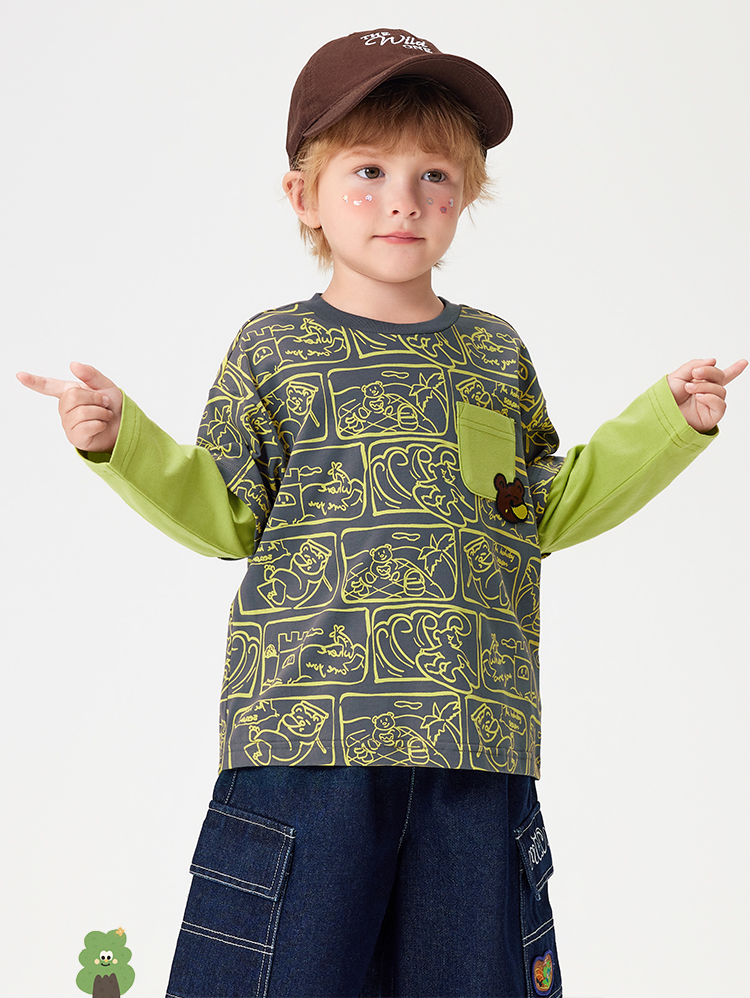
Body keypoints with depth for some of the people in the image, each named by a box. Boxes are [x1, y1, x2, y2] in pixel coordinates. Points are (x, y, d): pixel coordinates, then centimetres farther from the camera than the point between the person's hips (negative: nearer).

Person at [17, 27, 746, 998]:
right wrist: (122, 441, -8)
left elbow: (550, 510, 18)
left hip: (475, 735, 3)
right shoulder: (272, 348, 6)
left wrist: (672, 421, 13)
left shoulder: (496, 353, 14)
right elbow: (226, 515, 5)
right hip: (308, 724, -2)